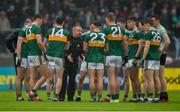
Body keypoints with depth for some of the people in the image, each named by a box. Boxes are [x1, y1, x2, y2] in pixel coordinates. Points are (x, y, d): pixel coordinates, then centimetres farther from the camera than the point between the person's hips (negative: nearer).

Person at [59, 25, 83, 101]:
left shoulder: (80, 41, 9)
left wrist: (82, 57, 3)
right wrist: (67, 56, -15)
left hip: (74, 63, 5)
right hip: (66, 61, -5)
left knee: (72, 80, 5)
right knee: (63, 79, -7)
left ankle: (70, 97, 11)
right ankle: (61, 96, -3)